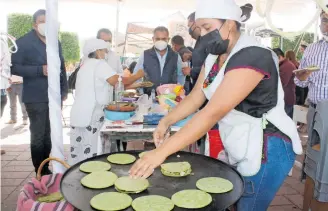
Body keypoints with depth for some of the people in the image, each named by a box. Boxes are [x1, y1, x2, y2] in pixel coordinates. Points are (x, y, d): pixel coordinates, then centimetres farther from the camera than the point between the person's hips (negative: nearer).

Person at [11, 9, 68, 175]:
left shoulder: (56, 43, 12)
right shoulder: (23, 42, -5)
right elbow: (14, 67, -10)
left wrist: (64, 89, 12)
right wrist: (40, 70, -20)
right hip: (36, 98, -5)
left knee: (50, 135, 12)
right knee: (38, 135, 1)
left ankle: (46, 168, 25)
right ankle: (40, 172, 14)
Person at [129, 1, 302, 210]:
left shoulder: (252, 56, -25)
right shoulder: (215, 56, 4)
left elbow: (213, 112, -33)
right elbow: (195, 97, 3)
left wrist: (162, 151, -35)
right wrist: (166, 121, -15)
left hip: (266, 150, -7)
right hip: (240, 150, 8)